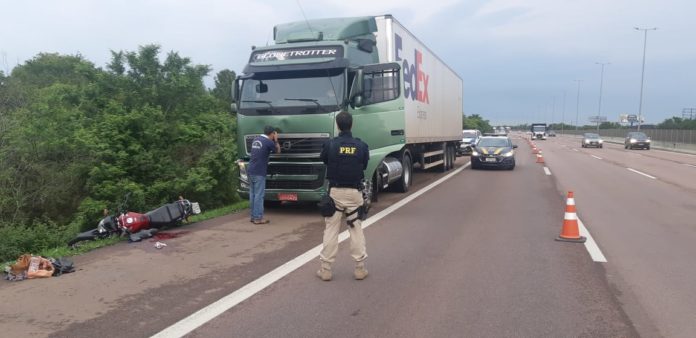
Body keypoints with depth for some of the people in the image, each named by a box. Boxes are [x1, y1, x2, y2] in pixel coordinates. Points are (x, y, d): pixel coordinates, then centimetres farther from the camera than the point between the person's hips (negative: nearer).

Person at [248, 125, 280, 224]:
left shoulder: (256, 139, 13)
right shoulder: (269, 142, -9)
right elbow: (278, 151, 7)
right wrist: (276, 140, 19)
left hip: (250, 171, 8)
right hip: (259, 172, -8)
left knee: (252, 195, 11)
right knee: (259, 195, -4)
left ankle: (253, 216, 17)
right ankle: (258, 218, -2)